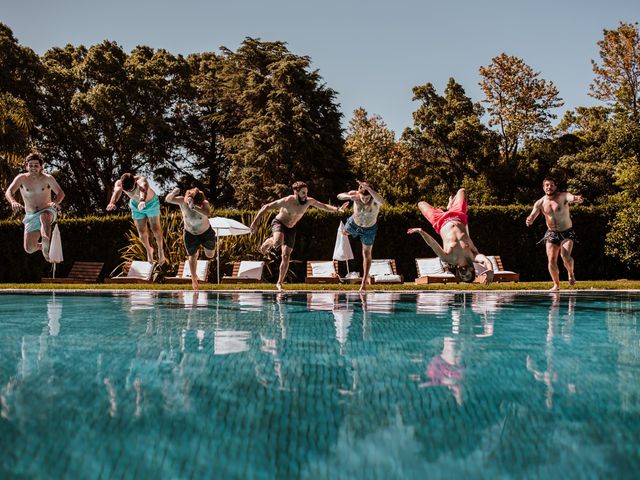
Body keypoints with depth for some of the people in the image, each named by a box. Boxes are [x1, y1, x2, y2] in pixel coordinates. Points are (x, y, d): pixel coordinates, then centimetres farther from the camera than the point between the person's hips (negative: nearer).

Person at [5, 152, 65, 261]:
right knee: (29, 249, -6)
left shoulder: (47, 178, -3)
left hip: (47, 211, -2)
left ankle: (46, 244, -49)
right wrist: (13, 202, -38)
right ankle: (42, 246, 28)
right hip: (31, 216, 2)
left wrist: (55, 202, -29)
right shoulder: (21, 178, -2)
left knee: (44, 217, -41)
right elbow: (9, 192, -14)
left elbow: (61, 193, -5)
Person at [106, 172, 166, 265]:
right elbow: (117, 192, -55)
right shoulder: (119, 183, -32)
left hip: (151, 203, -3)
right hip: (136, 205, 3)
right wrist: (112, 203, -77)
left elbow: (143, 190, -64)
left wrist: (142, 201, -87)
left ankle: (160, 249, 36)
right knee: (142, 232, 11)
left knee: (155, 229, 9)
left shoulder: (141, 181, -41)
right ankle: (148, 250, 39)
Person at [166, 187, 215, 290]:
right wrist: (173, 193, -58)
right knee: (193, 256, 13)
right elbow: (167, 199, -35)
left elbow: (207, 213, -55)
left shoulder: (204, 203, -33)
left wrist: (193, 207, -70)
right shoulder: (182, 201, -26)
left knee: (210, 255, 17)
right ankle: (194, 278, 37)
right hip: (190, 234, 1)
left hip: (206, 233, 0)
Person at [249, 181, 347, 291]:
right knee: (278, 242, -38)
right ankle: (268, 242, -1)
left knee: (286, 256, -1)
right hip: (278, 223, -5)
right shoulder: (287, 201, -29)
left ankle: (279, 283, 9)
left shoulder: (309, 201, -13)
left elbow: (324, 206, 1)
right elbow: (266, 207, -26)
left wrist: (338, 209, -15)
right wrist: (255, 222, -30)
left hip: (290, 228, 5)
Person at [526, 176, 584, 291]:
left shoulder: (563, 196, -12)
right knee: (551, 260, -4)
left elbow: (571, 198, -33)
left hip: (567, 232, -3)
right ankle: (556, 285, 14)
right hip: (552, 233, 3)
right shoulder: (540, 203, -2)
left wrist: (577, 199, -59)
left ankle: (571, 273, 10)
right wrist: (529, 220, -36)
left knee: (565, 256, -22)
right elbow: (532, 215, -10)